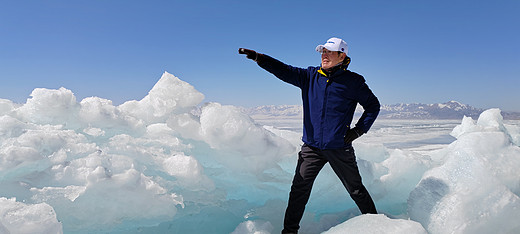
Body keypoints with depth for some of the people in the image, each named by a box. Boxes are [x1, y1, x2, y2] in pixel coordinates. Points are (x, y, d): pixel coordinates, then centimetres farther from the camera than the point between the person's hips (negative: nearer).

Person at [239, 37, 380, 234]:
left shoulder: (352, 81, -2)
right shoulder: (310, 76, 5)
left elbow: (373, 106, 7)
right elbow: (284, 71, -3)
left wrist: (358, 130, -4)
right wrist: (258, 57, -15)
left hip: (339, 147, -2)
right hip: (312, 146, 2)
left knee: (356, 190, 11)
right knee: (299, 188, 1)